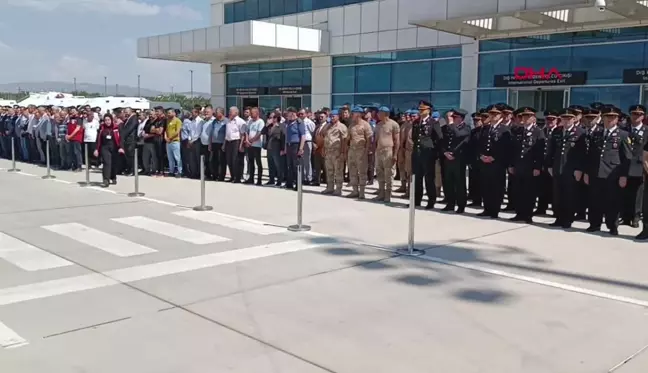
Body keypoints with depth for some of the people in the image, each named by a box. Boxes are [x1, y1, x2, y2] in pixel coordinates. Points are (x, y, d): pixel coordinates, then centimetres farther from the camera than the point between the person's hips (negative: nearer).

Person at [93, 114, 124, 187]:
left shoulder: (116, 128, -3)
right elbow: (99, 139, 5)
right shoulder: (102, 128, 3)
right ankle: (106, 181, -18)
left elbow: (119, 138, -8)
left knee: (114, 163, 11)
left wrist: (120, 147, -19)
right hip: (105, 148, 0)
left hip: (114, 148, 0)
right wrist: (97, 149, 2)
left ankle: (113, 178, 30)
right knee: (107, 163, -12)